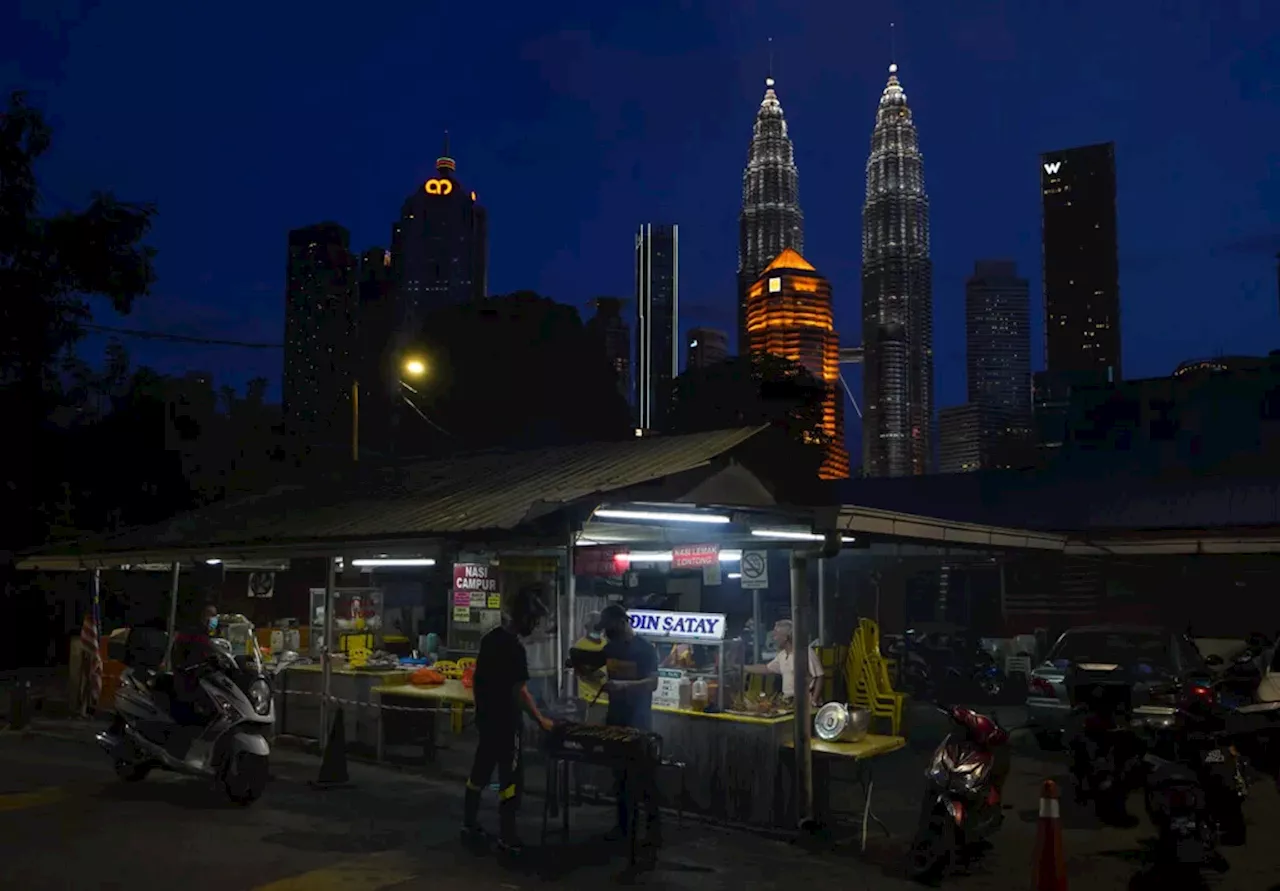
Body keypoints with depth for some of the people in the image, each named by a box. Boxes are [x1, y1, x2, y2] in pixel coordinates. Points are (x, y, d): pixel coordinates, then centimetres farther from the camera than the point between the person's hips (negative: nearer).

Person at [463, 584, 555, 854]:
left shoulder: (489, 638, 6)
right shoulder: (515, 648, -21)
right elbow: (520, 692, -22)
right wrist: (540, 720, -13)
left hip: (485, 717, 9)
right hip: (504, 722, -9)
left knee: (480, 771, 16)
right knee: (509, 778, -2)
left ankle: (469, 825, 26)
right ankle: (507, 838, 2)